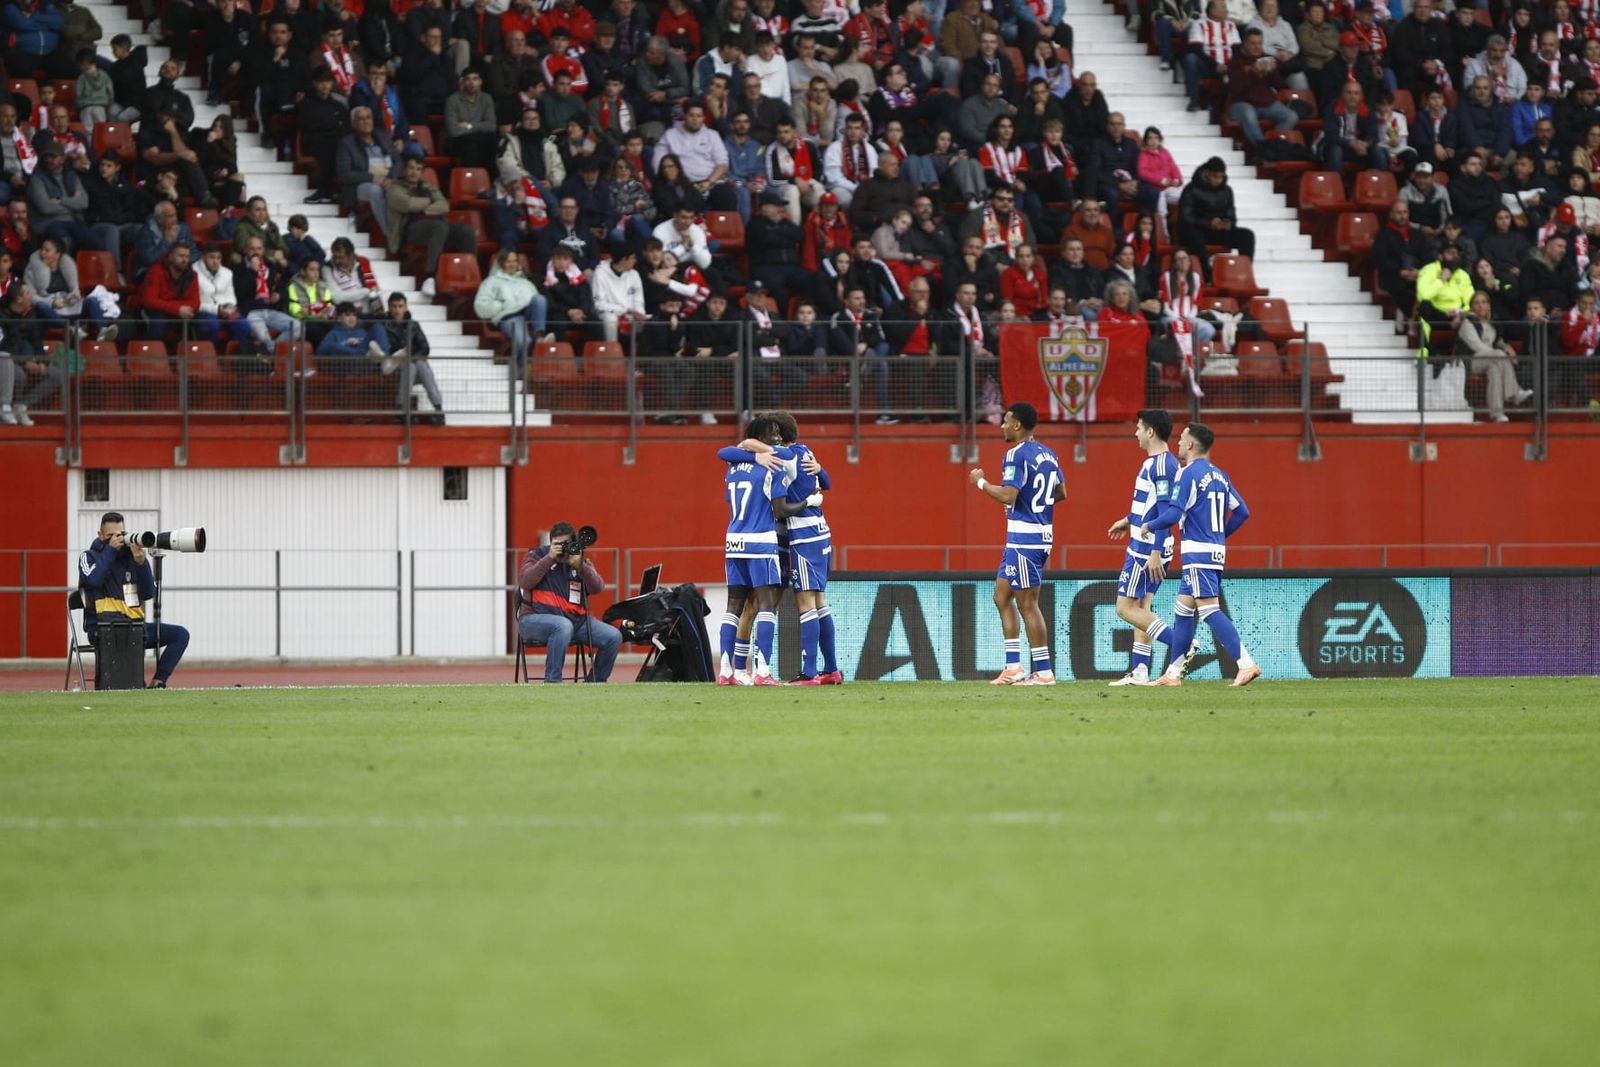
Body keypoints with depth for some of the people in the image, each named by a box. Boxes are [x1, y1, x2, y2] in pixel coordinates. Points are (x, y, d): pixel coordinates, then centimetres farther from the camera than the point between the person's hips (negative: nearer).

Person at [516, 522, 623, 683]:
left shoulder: (582, 563, 14)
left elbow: (598, 588, -4)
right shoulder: (537, 556, 8)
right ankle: (552, 682, -33)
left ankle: (595, 682, 5)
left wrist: (579, 566, -18)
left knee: (614, 637, -14)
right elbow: (525, 582, -11)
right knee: (563, 625, -39)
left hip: (576, 619, 4)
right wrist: (550, 558, -15)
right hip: (535, 618, -4)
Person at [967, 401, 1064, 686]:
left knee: (1027, 604, -5)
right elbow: (1061, 493, 19)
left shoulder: (1017, 455, -14)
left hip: (1023, 539, -10)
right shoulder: (1048, 455, 13)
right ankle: (1014, 667, 13)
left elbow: (1007, 496, -22)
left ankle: (1043, 672, -4)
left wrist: (980, 482, -7)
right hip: (1042, 534, 10)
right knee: (1003, 596, 15)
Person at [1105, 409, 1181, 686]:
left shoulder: (1160, 465, -18)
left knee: (1126, 608, -7)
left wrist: (1155, 552, -26)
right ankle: (1139, 672, 10)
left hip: (1146, 549, -10)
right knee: (1140, 607, 11)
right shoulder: (1161, 462, 13)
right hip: (1147, 549, 10)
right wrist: (1128, 520, 39)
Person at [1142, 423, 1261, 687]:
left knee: (1209, 610, -12)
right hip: (1217, 552, 9)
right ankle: (1173, 673, 17)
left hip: (1198, 552, -9)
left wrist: (1149, 526, 1)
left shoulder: (1188, 474, -11)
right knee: (1183, 608, 14)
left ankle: (1247, 664, -22)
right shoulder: (1219, 476, 14)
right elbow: (1242, 512, 15)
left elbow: (1173, 514, -17)